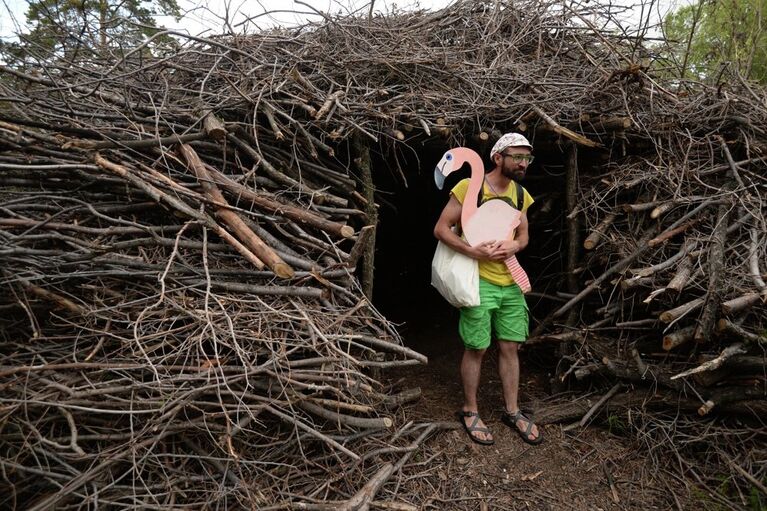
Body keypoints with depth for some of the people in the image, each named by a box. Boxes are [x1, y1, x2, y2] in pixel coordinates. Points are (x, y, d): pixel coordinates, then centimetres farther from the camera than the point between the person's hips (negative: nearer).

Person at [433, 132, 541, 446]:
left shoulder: (521, 194, 9)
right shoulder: (469, 187, -11)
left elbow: (523, 235, 17)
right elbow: (441, 229, -12)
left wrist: (514, 246, -7)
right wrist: (473, 251, -23)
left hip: (511, 282, 6)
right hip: (479, 281, -6)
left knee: (510, 347, 12)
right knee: (476, 349, 4)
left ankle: (512, 411, 28)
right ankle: (470, 411, 23)